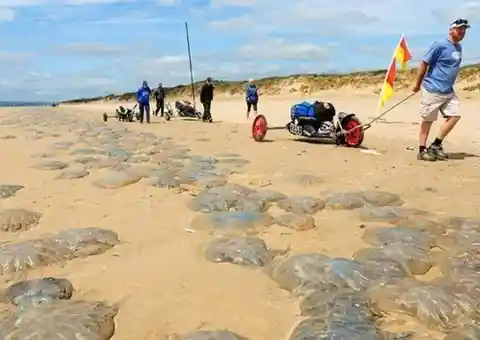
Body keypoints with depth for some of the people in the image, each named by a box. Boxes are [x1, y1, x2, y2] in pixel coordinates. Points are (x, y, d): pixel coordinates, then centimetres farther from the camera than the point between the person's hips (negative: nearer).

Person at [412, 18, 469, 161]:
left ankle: (436, 145, 10)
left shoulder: (458, 47, 12)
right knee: (427, 121, 0)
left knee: (455, 115, 0)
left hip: (448, 91, 8)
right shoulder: (440, 45, -13)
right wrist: (418, 84, -8)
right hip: (433, 90, -8)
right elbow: (424, 63, -11)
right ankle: (422, 151, 10)